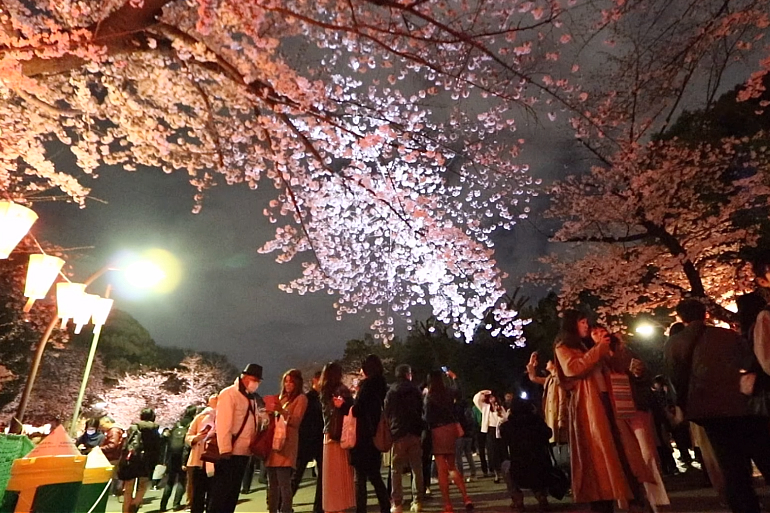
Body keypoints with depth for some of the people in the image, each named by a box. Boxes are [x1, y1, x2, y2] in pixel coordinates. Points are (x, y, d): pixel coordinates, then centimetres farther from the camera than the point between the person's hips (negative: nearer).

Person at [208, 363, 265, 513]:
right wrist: (225, 449, -22)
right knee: (221, 491, 0)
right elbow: (223, 423, -18)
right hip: (230, 452, -8)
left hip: (243, 452, 8)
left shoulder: (250, 398, 16)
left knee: (233, 491, 14)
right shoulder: (229, 394, -11)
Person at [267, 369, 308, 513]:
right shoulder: (282, 397, 21)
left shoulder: (301, 398, -1)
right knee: (272, 484, 10)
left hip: (286, 444, -7)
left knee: (284, 483, -8)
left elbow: (296, 421, -11)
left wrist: (281, 410, -23)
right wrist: (271, 411, 6)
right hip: (274, 441, 7)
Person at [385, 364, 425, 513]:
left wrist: (390, 429, 11)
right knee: (417, 468, 9)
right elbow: (421, 410, 9)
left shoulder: (391, 392, 2)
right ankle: (417, 501, 9)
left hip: (398, 433, -2)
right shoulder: (415, 390, 7)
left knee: (396, 470, 4)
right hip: (414, 432, 2)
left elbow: (386, 413, 1)